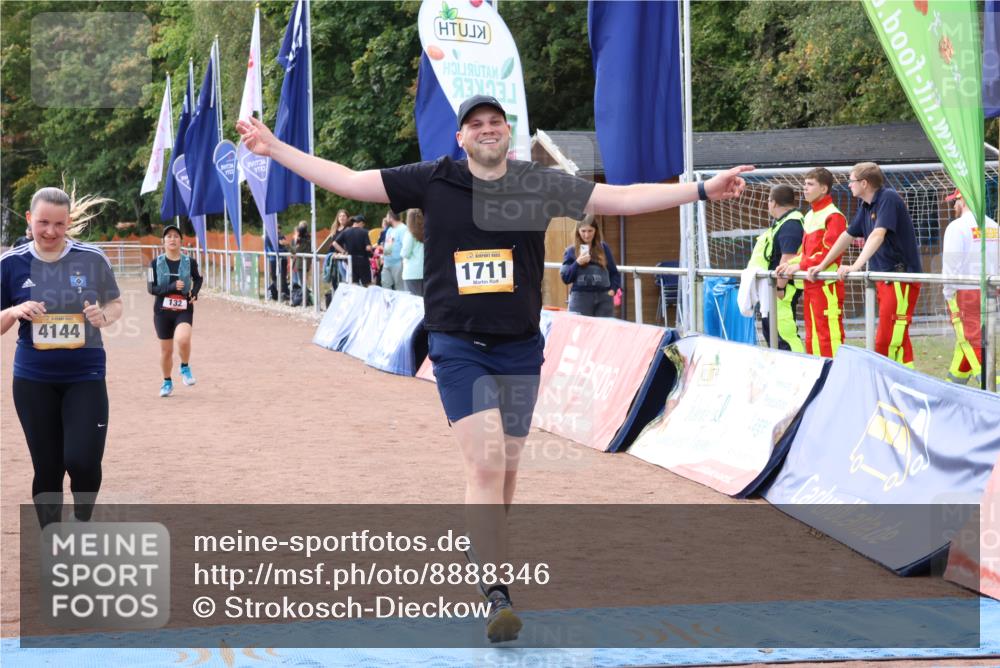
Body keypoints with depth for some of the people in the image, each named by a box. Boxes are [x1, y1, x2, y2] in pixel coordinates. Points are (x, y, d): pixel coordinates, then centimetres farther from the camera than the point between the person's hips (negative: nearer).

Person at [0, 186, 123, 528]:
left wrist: (103, 316, -14)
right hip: (33, 380, 1)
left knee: (83, 461, -12)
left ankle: (82, 523, 19)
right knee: (47, 467, 7)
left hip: (85, 375, -1)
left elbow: (115, 304, 8)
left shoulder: (92, 258, -4)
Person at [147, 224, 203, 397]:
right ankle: (167, 382, 31)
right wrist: (172, 287, -20)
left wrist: (194, 293, -1)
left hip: (184, 309, -1)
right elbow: (151, 288, -7)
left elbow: (198, 279, 17)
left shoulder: (190, 261, -1)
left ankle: (185, 368, 0)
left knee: (183, 339, -28)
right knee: (166, 350, 8)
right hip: (162, 311, 1)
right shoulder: (156, 263, -3)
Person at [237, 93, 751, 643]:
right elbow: (348, 182, 0)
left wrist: (701, 189, -4)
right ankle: (497, 594, -15)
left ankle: (489, 553, 35)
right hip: (458, 347, -3)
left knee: (505, 471, 11)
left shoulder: (539, 185, 1)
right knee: (484, 463, -16)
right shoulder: (433, 181, -2)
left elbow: (622, 199, 1)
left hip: (520, 349, 3)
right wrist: (274, 148, -4)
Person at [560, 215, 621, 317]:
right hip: (580, 297, -2)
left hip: (604, 297, 2)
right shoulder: (571, 251, 4)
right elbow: (565, 278, 0)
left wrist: (613, 289, 1)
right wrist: (577, 263, -13)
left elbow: (614, 273, 16)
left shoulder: (604, 248, 10)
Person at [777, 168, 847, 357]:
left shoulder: (833, 216, -10)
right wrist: (790, 264, 5)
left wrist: (800, 265, -16)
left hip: (827, 284, -9)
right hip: (810, 284, 9)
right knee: (812, 337, 11)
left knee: (829, 335, -11)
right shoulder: (809, 216, 18)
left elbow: (829, 252, -17)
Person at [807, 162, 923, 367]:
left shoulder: (888, 198, -13)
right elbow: (847, 236, 23)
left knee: (887, 340, -13)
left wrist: (856, 266, -36)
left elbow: (878, 235, -26)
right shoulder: (866, 206, 13)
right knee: (896, 339, 9)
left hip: (901, 276, -9)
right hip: (884, 279, 9)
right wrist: (822, 266, 25)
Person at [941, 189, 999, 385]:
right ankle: (953, 384, 30)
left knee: (973, 342, -6)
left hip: (964, 293, -7)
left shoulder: (957, 227, -11)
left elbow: (951, 265, -15)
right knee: (967, 338, 18)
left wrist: (949, 295, -8)